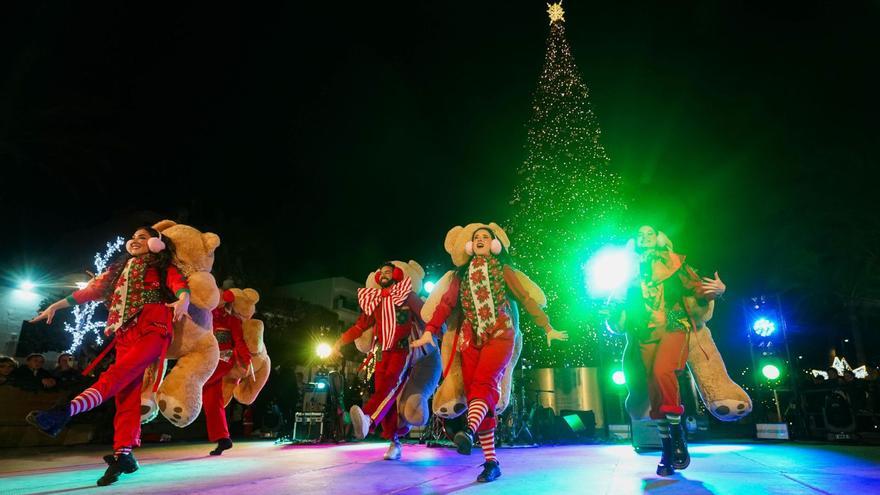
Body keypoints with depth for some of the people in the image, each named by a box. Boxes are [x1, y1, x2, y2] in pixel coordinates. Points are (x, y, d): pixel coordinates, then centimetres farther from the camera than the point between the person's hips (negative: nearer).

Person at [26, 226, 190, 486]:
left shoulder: (162, 266, 11)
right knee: (127, 393, -6)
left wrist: (183, 300, -30)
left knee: (119, 374, -28)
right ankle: (122, 454, -11)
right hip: (125, 334, 5)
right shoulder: (119, 268, 30)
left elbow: (179, 282, -7)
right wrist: (56, 305, 28)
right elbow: (92, 289, 32)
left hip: (153, 329, -5)